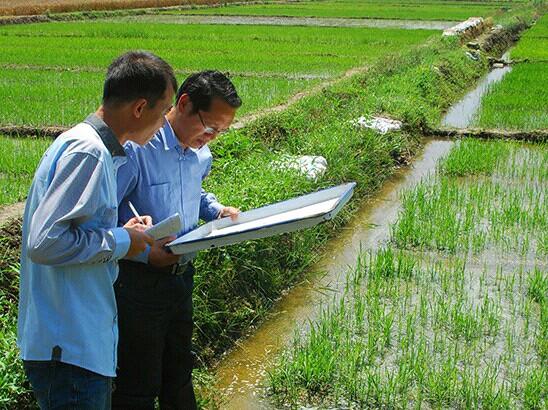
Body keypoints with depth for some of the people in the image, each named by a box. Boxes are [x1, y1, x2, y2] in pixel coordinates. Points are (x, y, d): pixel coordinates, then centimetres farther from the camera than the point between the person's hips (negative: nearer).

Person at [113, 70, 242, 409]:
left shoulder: (201, 155, 5)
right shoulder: (135, 149, -22)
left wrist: (217, 210, 5)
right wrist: (145, 251, -29)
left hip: (182, 276, 8)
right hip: (138, 280, -8)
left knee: (179, 375, 24)